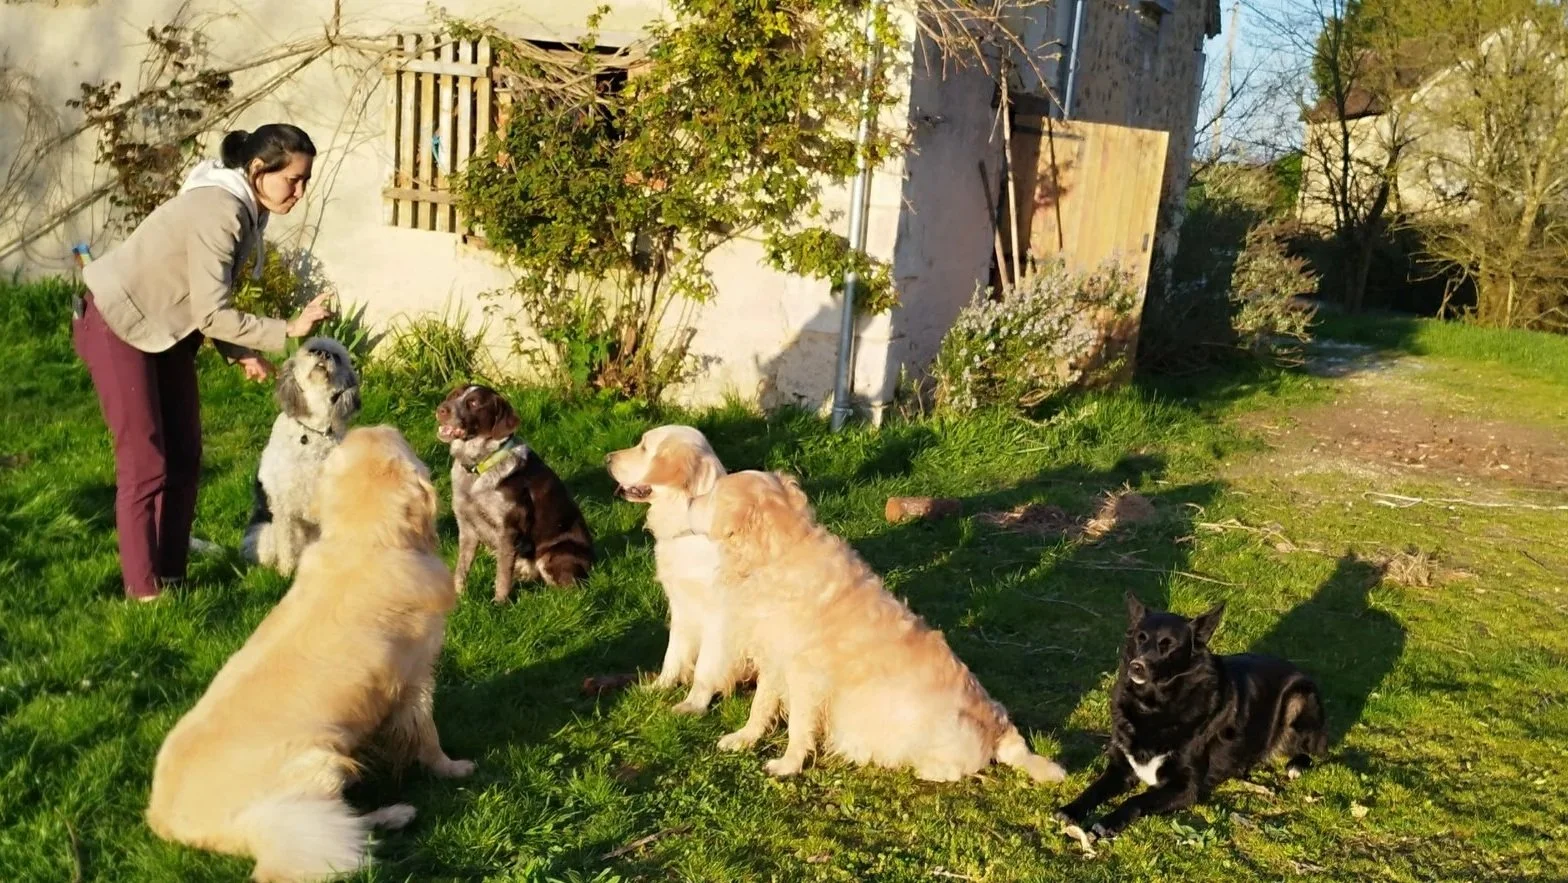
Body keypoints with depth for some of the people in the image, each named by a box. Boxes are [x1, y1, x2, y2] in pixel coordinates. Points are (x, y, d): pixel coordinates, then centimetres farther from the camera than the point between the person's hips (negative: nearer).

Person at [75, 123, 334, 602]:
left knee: (185, 453, 8)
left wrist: (241, 352, -5)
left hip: (163, 327, 9)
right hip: (118, 324, -9)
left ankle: (171, 576, 18)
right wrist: (288, 329, -28)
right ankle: (145, 591, 3)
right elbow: (211, 313, -30)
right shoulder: (220, 212, -28)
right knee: (146, 462, -6)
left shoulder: (243, 206, 0)